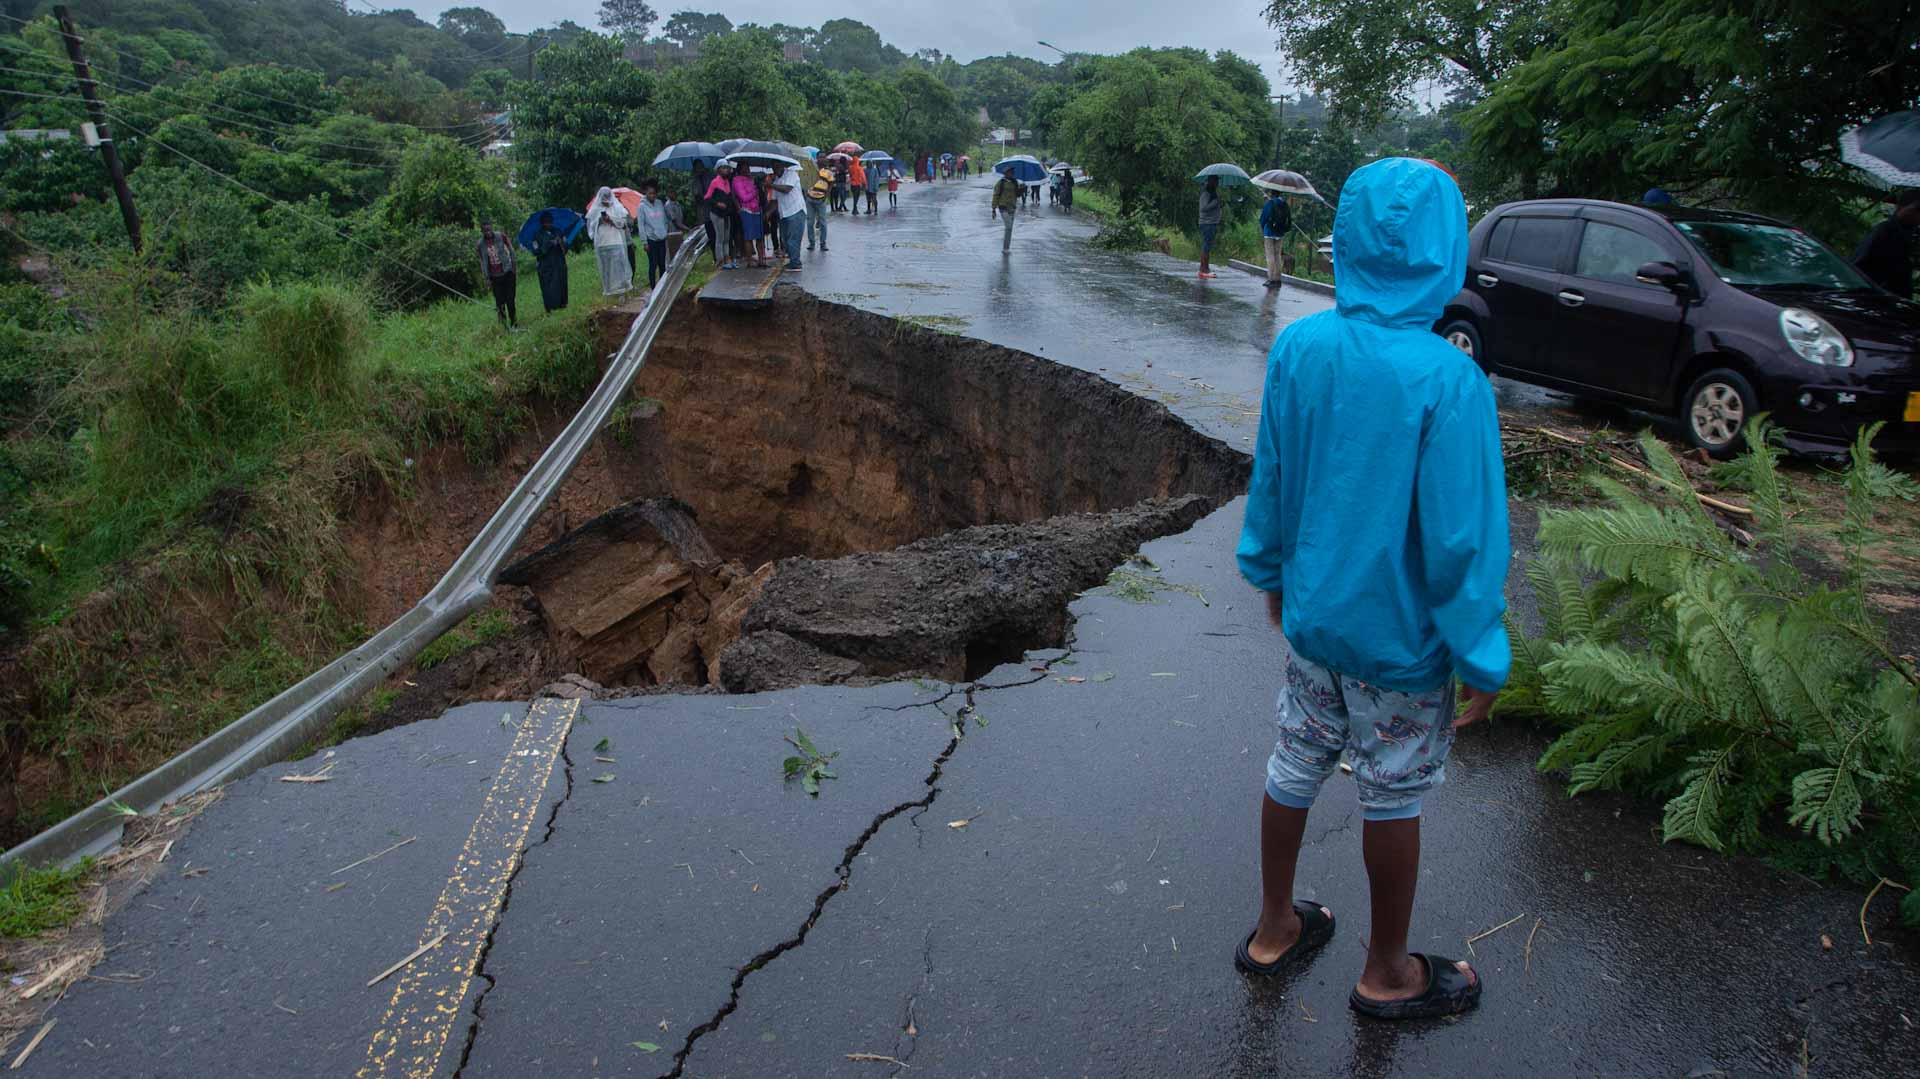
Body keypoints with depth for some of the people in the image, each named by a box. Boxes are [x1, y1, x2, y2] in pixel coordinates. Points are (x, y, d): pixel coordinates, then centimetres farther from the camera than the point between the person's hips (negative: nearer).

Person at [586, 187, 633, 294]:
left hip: (616, 241, -1)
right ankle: (608, 288, 4)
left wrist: (611, 220, -11)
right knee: (605, 265, -1)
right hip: (602, 242, 1)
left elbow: (622, 223, 2)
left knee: (618, 263, -9)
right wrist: (599, 220, -6)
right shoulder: (596, 209, 13)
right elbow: (590, 224, 12)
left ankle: (620, 285, -6)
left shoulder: (617, 207, 9)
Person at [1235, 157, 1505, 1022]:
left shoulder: (1297, 348, -9)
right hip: (1401, 638, -5)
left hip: (1311, 617, 5)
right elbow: (1461, 537, -20)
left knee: (1295, 767, 20)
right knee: (1392, 800, 14)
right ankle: (1387, 974, 36)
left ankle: (1273, 930, 40)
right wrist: (1482, 659, -7)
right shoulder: (1449, 380, -24)